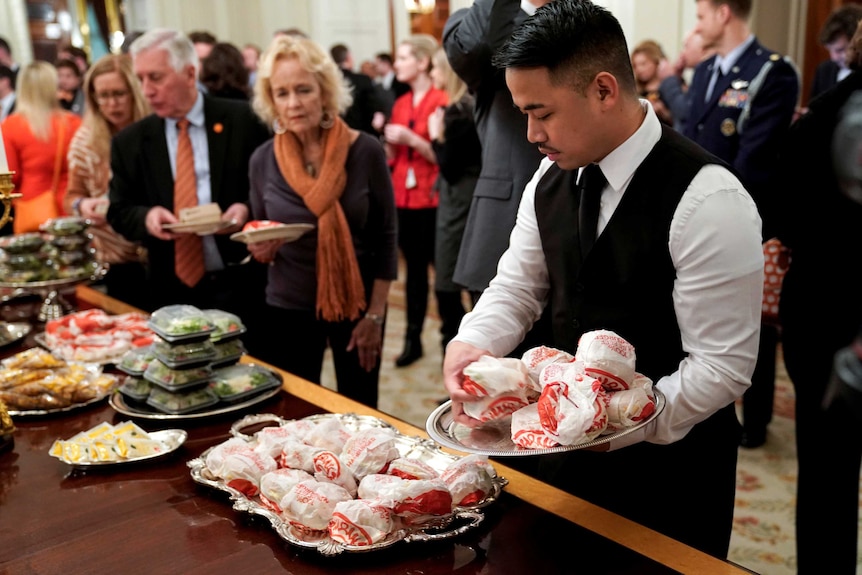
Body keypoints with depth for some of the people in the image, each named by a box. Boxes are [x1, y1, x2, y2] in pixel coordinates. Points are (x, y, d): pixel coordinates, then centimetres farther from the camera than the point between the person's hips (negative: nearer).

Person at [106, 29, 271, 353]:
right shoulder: (129, 142, 5)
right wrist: (146, 217, -14)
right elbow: (118, 212, 8)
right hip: (172, 291, 3)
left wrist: (248, 209, -18)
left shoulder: (243, 120, -3)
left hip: (241, 284, -2)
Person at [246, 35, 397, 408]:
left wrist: (375, 315, -6)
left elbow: (385, 237, -5)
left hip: (355, 304, -1)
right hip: (288, 308, 2)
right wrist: (261, 249, -16)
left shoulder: (366, 152, -12)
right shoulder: (263, 161, -5)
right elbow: (259, 239, 8)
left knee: (359, 412, 12)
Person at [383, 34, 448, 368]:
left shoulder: (441, 101, -8)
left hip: (432, 199, -6)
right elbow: (393, 158, 15)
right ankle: (413, 338, 18)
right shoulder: (400, 105, 13)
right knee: (413, 268, 11)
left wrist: (411, 139, -21)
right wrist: (386, 138, -2)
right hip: (404, 197, 7)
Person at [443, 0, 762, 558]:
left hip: (669, 468, -6)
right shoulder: (553, 177, -3)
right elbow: (516, 288, 4)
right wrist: (470, 344, -16)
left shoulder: (706, 199, -24)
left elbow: (724, 367, -21)